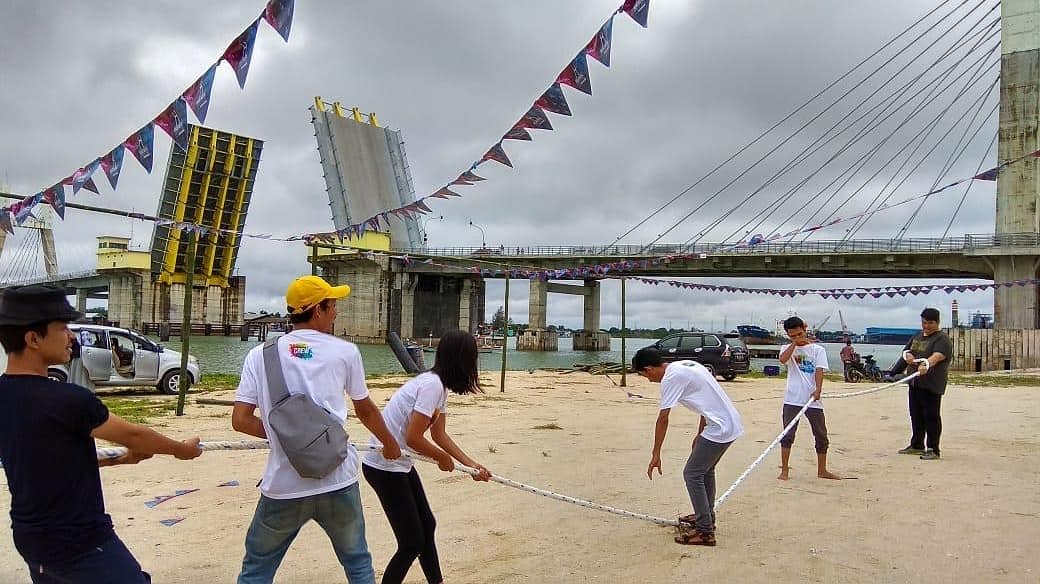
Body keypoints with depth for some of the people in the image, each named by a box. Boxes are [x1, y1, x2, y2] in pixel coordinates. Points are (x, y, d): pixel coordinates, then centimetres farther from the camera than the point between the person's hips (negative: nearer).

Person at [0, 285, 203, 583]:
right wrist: (182, 449, 6)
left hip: (30, 538, 8)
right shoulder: (66, 400, -26)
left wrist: (118, 459, 18)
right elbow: (132, 435, -11)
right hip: (78, 544, -8)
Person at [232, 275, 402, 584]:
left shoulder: (260, 354, 3)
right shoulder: (345, 352, 1)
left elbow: (240, 420, -2)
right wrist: (390, 444, 30)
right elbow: (365, 410, 13)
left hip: (283, 488, 1)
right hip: (338, 483, 0)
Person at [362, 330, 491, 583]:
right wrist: (443, 458, -7)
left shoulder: (438, 384, 6)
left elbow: (439, 435, 11)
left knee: (426, 524, 20)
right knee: (412, 543, -2)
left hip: (399, 464, 10)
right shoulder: (432, 385, -24)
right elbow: (413, 438, -25)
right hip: (384, 467, -10)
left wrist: (472, 464, 6)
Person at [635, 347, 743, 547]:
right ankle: (707, 517, 37)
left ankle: (705, 532, 0)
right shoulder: (687, 365, 15)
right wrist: (700, 433, 25)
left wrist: (655, 455, -8)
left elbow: (662, 419, -13)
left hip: (719, 429, -10)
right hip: (732, 423, 10)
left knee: (692, 474, -3)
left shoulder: (670, 378, -12)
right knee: (705, 470, 24)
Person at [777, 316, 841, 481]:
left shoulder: (818, 349, 6)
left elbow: (819, 371, -8)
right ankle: (784, 470, 4)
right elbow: (783, 359, -15)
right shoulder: (787, 348, 8)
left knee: (821, 436, 9)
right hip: (792, 400, -1)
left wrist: (817, 390, -23)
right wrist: (795, 342, -11)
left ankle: (822, 470, 24)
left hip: (813, 400, 1)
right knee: (787, 434, -4)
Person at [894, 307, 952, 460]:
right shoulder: (917, 336, 17)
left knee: (931, 417, -4)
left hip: (931, 385, -8)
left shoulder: (942, 339, -9)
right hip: (914, 383, 8)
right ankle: (916, 445, 27)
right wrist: (907, 355, -7)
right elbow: (906, 350, 18)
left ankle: (933, 450, 2)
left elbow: (937, 356, -26)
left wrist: (926, 364, -46)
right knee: (916, 416, 15)